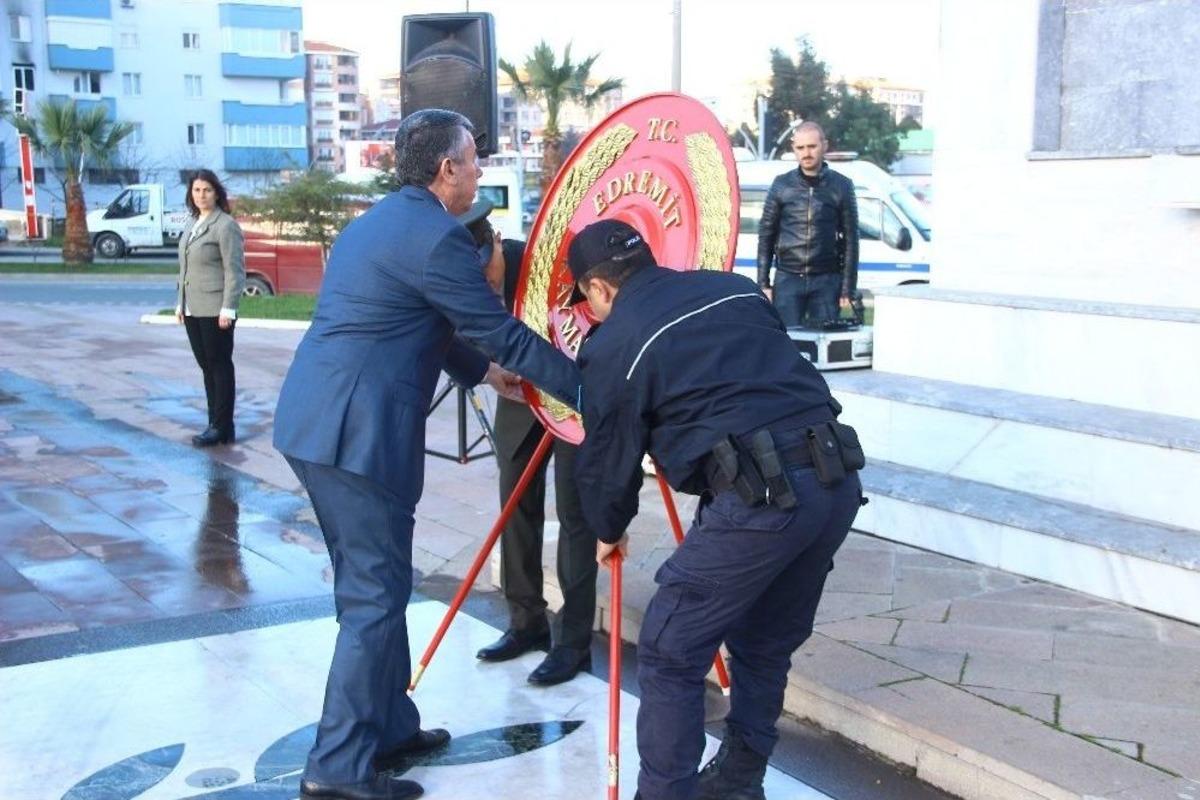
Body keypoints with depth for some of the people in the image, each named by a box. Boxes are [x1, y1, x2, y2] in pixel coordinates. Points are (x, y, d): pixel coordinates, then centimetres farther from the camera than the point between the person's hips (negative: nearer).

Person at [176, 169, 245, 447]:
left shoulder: (225, 225, -9)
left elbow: (235, 271, -13)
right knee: (206, 367, 11)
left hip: (215, 310, -8)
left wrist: (228, 308, -17)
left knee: (220, 365, -1)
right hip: (192, 309, 8)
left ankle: (221, 427, 5)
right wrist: (180, 303, 16)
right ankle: (216, 423, 17)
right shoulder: (192, 225, 15)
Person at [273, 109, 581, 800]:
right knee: (375, 597, -2)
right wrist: (587, 388, -2)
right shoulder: (436, 236, -13)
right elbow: (504, 333, -11)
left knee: (373, 584, 18)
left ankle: (390, 727, 29)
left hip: (314, 423, 10)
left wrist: (480, 370, 35)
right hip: (358, 433, -10)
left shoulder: (382, 220, 18)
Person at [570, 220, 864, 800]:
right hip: (839, 477, 8)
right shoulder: (734, 288, 18)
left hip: (760, 497, -7)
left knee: (669, 655, 8)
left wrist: (608, 531, 31)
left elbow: (607, 460, 12)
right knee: (766, 645, 23)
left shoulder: (613, 346, 2)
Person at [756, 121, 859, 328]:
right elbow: (766, 235, 7)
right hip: (787, 279, 0)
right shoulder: (782, 185, 5)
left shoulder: (841, 186, 4)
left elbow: (850, 239, 4)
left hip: (826, 281, 0)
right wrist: (763, 283, 1)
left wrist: (848, 288, -1)